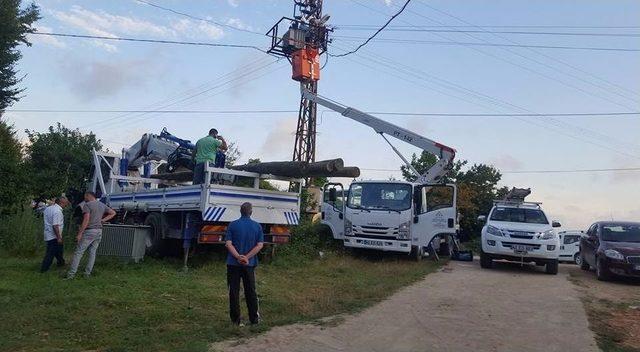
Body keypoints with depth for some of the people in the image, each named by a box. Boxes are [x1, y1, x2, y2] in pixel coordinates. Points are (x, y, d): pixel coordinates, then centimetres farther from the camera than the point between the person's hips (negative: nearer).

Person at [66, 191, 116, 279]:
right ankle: (87, 273, 12)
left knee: (78, 252, -1)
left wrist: (80, 234, -15)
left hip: (89, 231, -7)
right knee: (92, 253, 10)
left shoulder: (87, 205, -9)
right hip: (99, 231, 7)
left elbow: (86, 220, -17)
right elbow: (113, 213, 20)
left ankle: (71, 274, 0)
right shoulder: (102, 205, 13)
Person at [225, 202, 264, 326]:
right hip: (250, 264, 1)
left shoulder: (232, 225, -2)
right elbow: (259, 245, -7)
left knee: (234, 291, 6)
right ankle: (254, 318, 18)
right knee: (250, 291, 12)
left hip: (233, 263, -1)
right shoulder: (257, 226, 1)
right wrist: (247, 257, -11)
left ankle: (236, 319, 10)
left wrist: (238, 257, -15)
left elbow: (229, 244, -10)